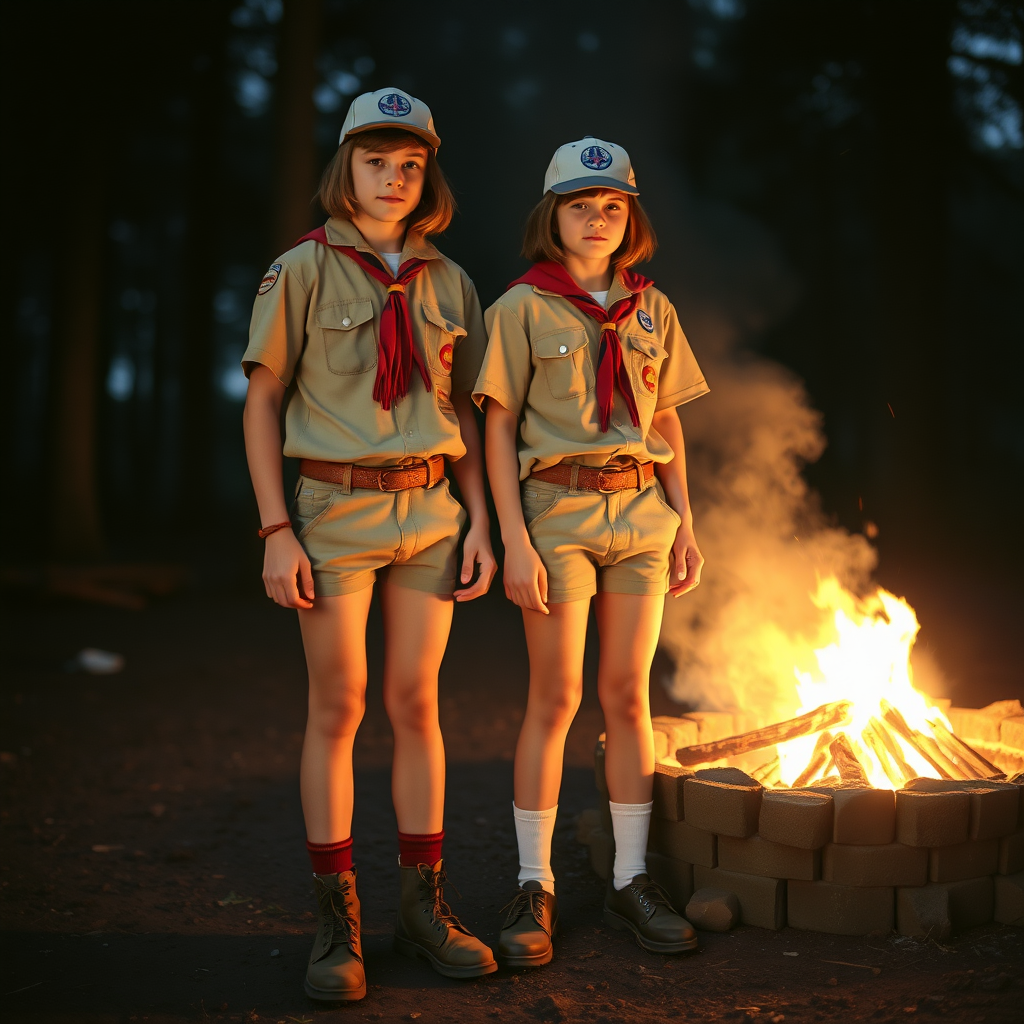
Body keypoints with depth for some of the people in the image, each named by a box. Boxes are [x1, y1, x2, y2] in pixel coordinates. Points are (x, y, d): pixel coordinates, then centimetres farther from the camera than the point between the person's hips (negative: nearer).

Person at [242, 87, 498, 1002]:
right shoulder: (304, 272, -2)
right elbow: (262, 404, -2)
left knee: (416, 704, 6)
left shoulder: (448, 283, 9)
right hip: (335, 510, -3)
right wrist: (277, 531, -9)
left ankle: (424, 906, 17)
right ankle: (337, 924, 10)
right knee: (338, 709, 0)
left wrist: (479, 522, 5)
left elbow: (463, 411, 12)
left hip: (429, 511, 3)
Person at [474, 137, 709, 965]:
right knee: (556, 698, -3)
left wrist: (684, 524, 8)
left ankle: (631, 882, 15)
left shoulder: (651, 308, 12)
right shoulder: (522, 308, -1)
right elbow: (499, 430, -4)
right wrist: (515, 540, -12)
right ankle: (534, 889, 8)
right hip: (557, 511, -4)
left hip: (642, 511, 4)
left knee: (628, 695, 6)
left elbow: (667, 423, 15)